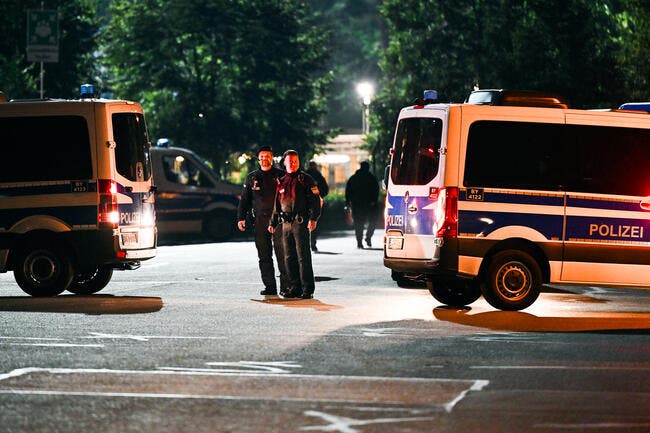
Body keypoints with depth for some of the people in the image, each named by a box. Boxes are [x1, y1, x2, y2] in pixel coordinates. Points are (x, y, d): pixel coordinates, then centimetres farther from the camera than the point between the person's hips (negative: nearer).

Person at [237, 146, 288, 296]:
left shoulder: (281, 175, 5)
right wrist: (241, 218, 7)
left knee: (282, 253, -8)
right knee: (264, 255, 4)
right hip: (260, 220, 3)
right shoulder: (252, 177, 14)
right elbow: (245, 199, 16)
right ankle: (270, 286, 8)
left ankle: (286, 286, -6)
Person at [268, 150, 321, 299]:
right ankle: (295, 288, 14)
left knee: (303, 257, -8)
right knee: (289, 257, 7)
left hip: (301, 223, -6)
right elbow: (277, 204, 25)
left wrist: (313, 218, -18)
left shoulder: (305, 179, -1)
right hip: (286, 224, 6)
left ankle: (307, 289, -7)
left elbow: (315, 200, -7)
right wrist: (273, 223, 22)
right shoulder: (282, 182, 18)